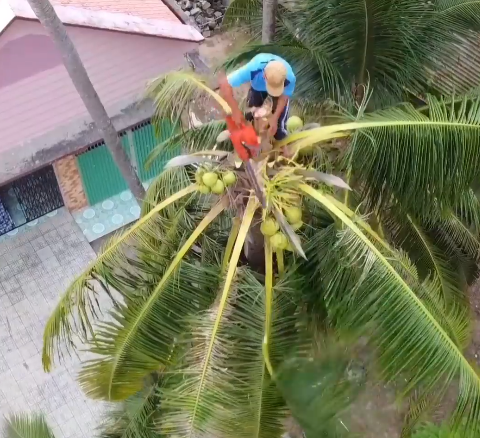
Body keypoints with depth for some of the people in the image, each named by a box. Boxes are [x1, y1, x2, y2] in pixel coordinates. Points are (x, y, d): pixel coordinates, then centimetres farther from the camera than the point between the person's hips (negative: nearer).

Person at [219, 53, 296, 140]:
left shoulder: (290, 77, -43)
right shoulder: (253, 69, -48)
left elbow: (284, 97, -21)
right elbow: (224, 84, -43)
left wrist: (275, 117, -31)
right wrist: (235, 111, -42)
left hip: (282, 90, 0)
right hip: (257, 86, 1)